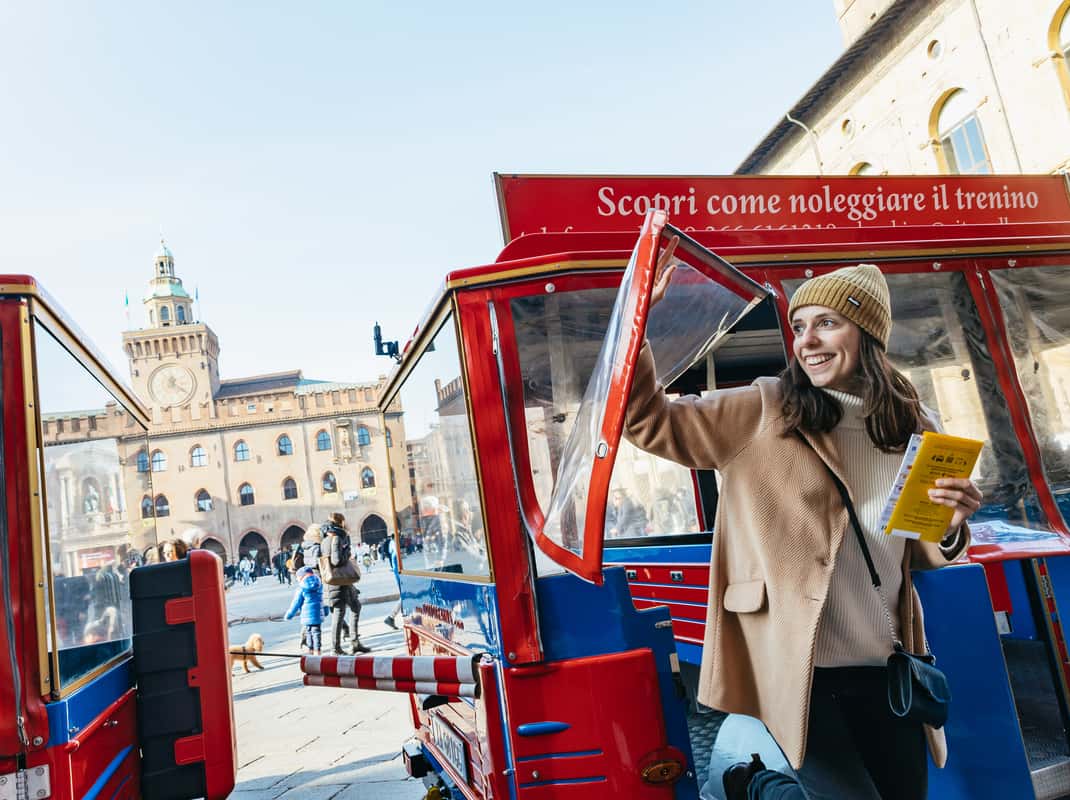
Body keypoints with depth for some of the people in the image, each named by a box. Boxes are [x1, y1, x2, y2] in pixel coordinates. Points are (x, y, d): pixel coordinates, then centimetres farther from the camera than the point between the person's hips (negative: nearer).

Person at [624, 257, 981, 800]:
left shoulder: (912, 430, 5)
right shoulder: (761, 413, -7)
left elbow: (916, 555, 15)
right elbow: (648, 420, -12)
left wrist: (949, 529, -7)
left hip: (883, 671, 5)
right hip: (795, 668, -5)